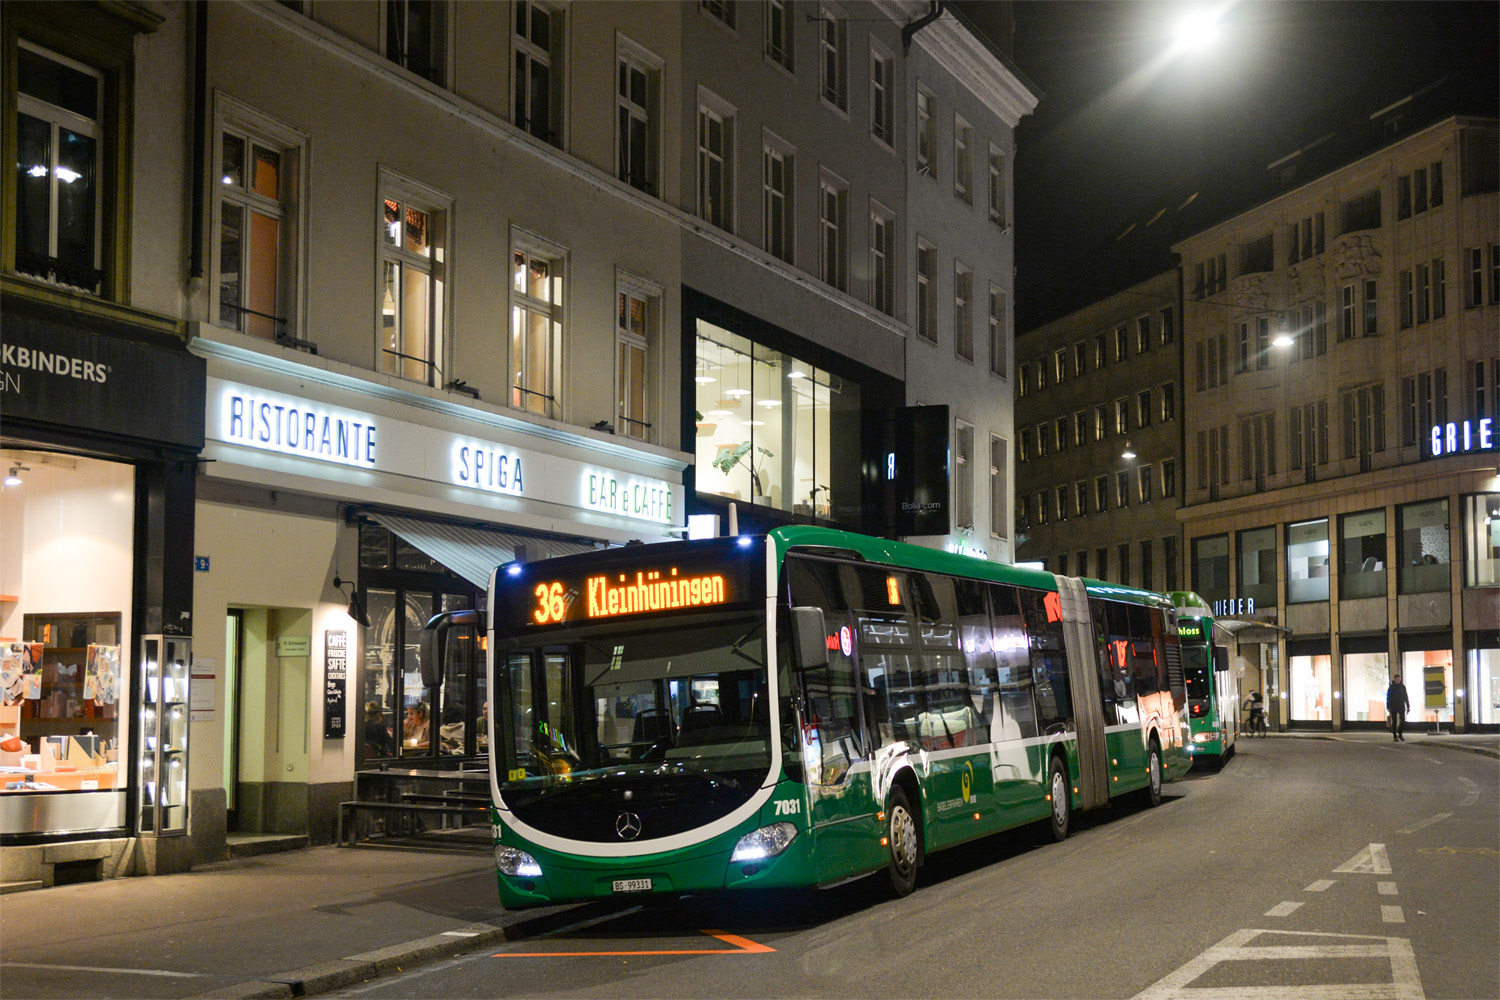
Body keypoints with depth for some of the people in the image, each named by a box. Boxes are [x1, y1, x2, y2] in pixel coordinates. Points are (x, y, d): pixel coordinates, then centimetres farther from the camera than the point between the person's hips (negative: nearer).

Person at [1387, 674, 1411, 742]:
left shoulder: (1403, 687, 5)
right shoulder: (1391, 687, -1)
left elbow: (1406, 697, 7)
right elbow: (1388, 698, 0)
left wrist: (1408, 706, 3)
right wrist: (1388, 707, -8)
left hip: (1401, 707, 2)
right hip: (1393, 707, -2)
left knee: (1403, 721, -7)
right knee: (1394, 722, 0)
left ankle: (1400, 734, 10)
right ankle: (1395, 736, 7)